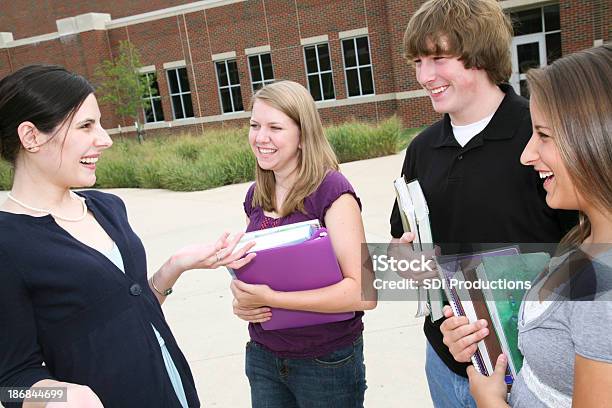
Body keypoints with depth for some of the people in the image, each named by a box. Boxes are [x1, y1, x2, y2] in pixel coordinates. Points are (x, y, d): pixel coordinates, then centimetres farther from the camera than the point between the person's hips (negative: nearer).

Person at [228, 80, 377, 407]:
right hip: (262, 356, 6)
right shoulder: (256, 196, 2)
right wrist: (242, 299, -5)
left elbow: (364, 292, -22)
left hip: (326, 362, -5)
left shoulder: (330, 190, -17)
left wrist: (272, 298, -23)